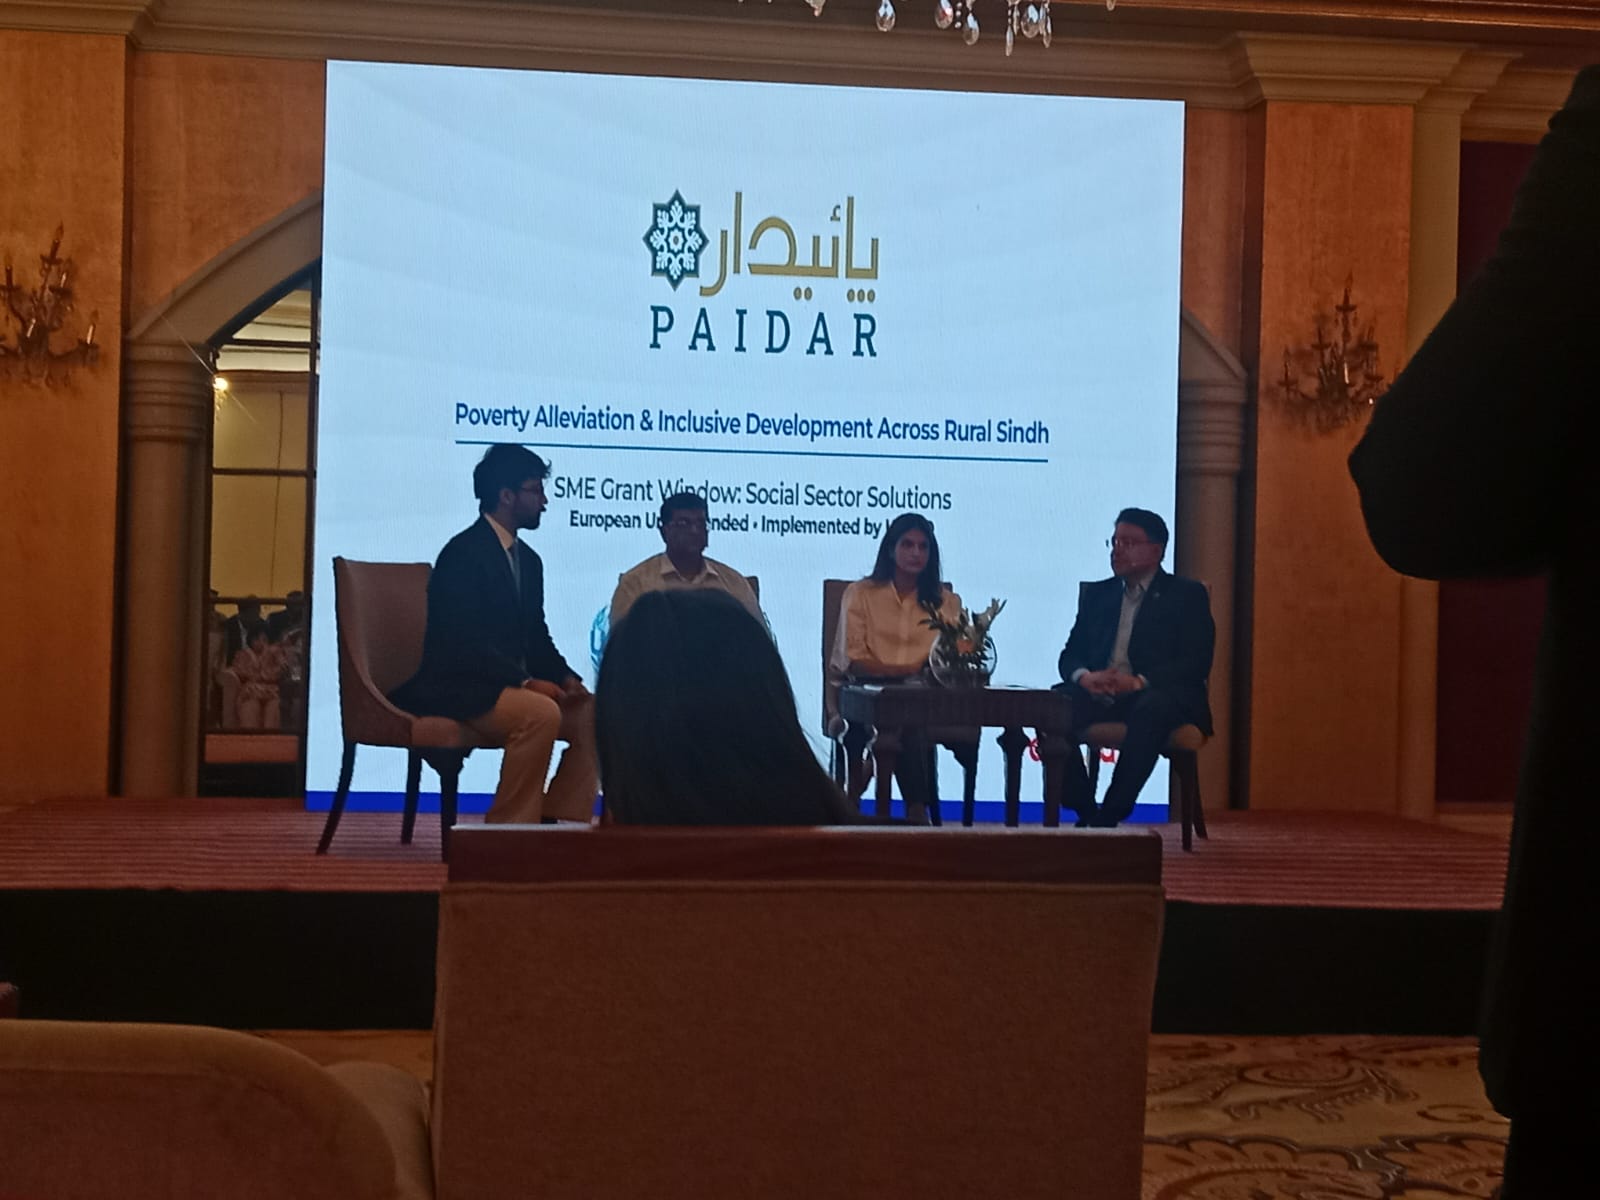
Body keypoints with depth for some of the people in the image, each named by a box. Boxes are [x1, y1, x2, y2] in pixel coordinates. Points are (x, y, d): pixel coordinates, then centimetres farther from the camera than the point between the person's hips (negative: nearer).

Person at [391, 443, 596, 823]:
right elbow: (465, 642, -20)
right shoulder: (464, 553, -12)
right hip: (457, 689, -9)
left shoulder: (528, 561, 15)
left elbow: (536, 638, 16)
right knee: (542, 713, -31)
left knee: (592, 712, -5)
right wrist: (526, 681, -26)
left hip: (506, 685, 9)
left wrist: (565, 677, -4)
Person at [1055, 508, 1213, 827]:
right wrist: (1085, 677, -11)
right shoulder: (1096, 594, 21)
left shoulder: (1187, 595, 8)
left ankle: (1112, 813, -31)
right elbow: (1070, 654, 15)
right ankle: (1085, 809, -17)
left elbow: (1198, 662, -5)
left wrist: (1139, 681, -20)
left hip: (1157, 697, -4)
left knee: (1151, 709, -40)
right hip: (1099, 694, 4)